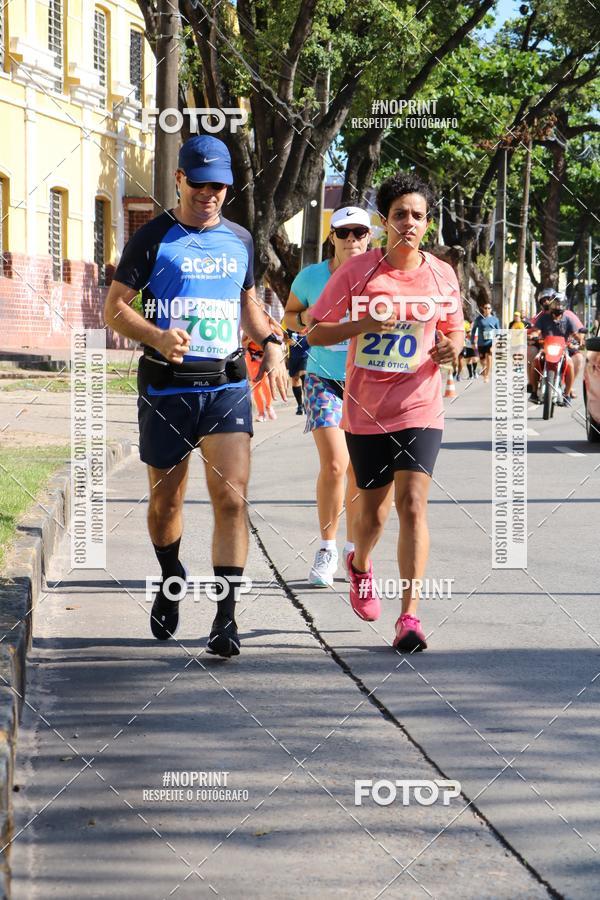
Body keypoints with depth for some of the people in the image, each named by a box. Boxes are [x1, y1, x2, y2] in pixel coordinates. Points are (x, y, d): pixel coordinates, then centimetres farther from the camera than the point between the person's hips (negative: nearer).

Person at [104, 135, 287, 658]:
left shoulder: (240, 240, 12)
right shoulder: (154, 238, 0)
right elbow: (115, 308, -3)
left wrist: (271, 344, 8)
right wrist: (157, 337, -21)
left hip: (227, 384, 2)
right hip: (166, 386, -2)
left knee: (232, 498, -12)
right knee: (165, 501, 10)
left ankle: (226, 615, -11)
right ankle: (171, 581, 39)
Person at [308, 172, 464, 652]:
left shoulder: (442, 275, 2)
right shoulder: (357, 271, -4)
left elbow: (455, 331, 16)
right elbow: (315, 332, -1)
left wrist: (452, 347, -9)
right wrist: (363, 324, -18)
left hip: (420, 409, 0)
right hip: (366, 410, 0)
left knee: (412, 505, -14)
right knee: (374, 506, 11)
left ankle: (409, 617, -14)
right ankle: (360, 565, 47)